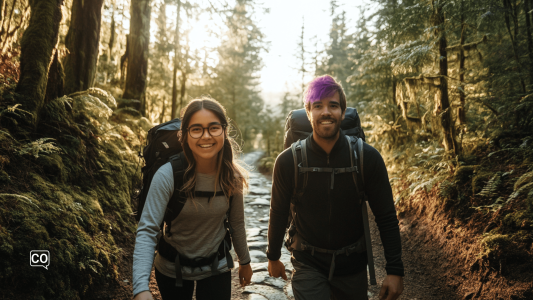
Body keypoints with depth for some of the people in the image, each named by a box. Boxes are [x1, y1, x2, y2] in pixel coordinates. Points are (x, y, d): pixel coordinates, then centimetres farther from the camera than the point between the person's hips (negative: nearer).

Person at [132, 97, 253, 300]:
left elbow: (237, 222, -1)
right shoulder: (167, 175, -25)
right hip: (171, 270, -1)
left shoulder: (232, 177, -15)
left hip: (216, 270, 1)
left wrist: (244, 262, 11)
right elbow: (147, 231, -28)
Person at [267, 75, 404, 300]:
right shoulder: (288, 161, -14)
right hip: (308, 264, -1)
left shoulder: (368, 158, -14)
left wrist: (395, 270, -8)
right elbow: (278, 214, -1)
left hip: (352, 264, 1)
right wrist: (273, 257, 11)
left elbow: (386, 217, -7)